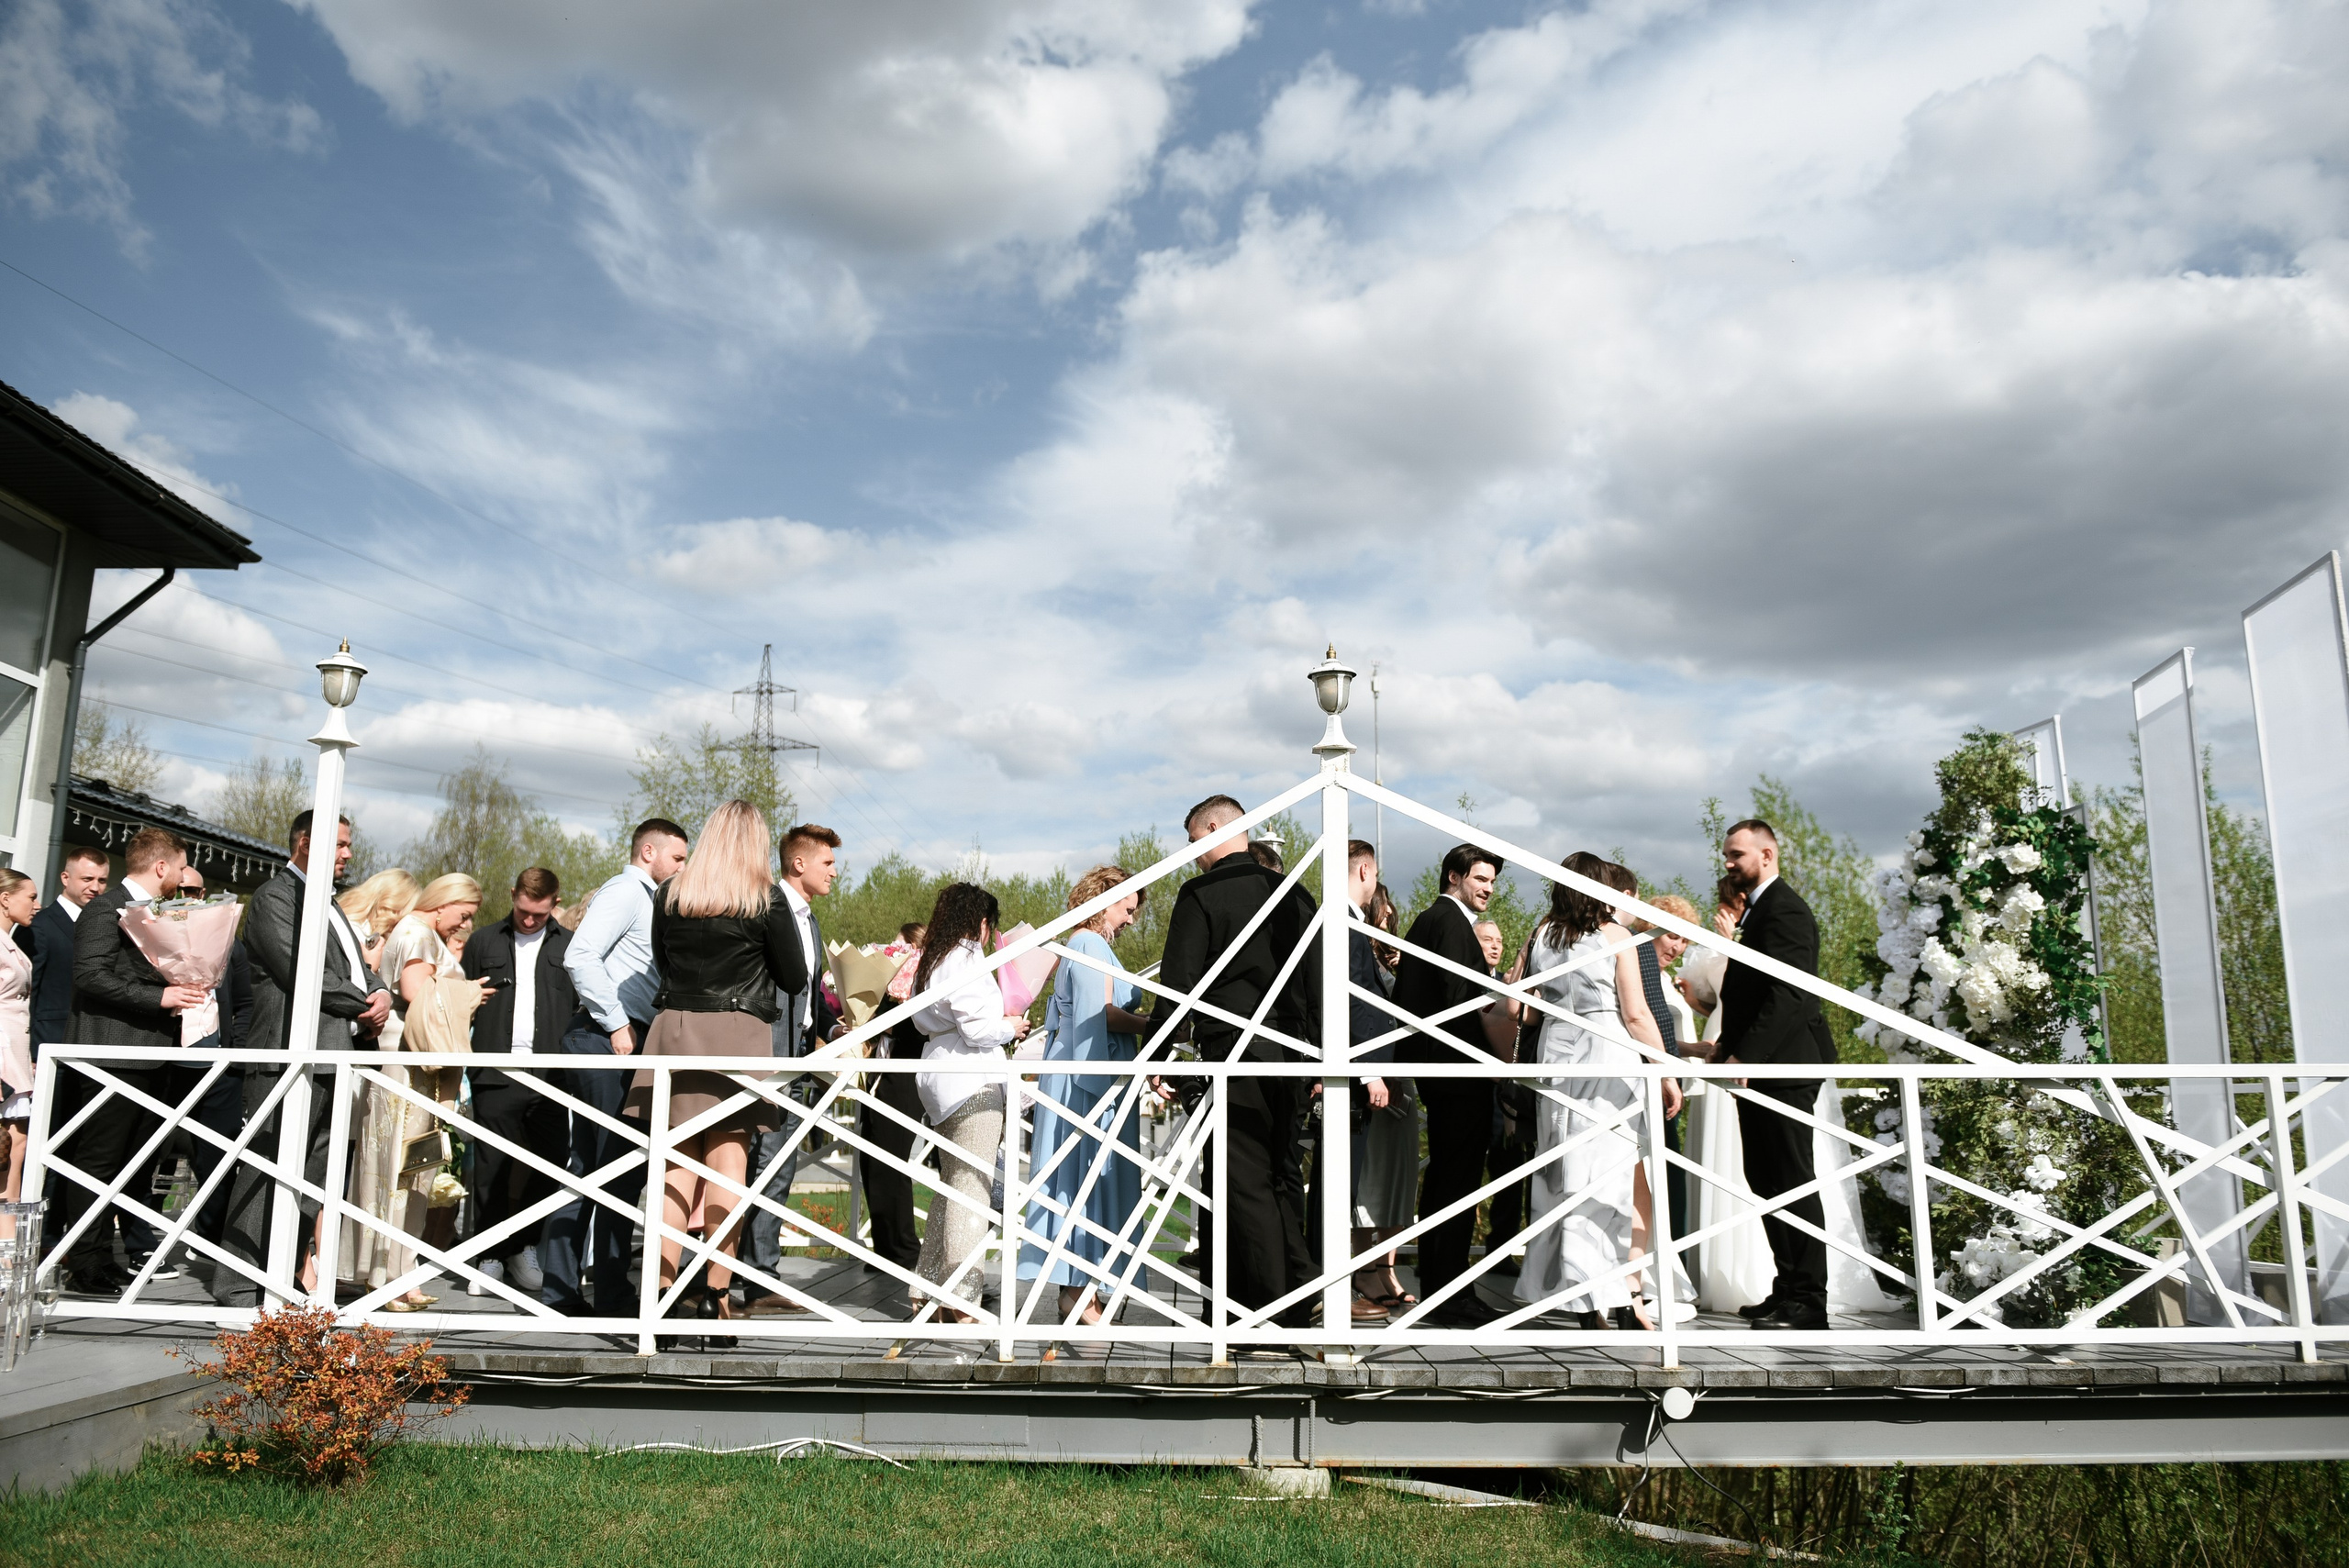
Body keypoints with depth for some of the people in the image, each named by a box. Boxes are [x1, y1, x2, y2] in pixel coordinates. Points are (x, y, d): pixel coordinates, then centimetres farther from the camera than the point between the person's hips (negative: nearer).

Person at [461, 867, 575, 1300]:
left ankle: (524, 1248, 18)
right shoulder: (483, 942, 14)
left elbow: (585, 1008, 9)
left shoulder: (570, 947, 11)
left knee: (548, 1168, 3)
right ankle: (492, 1254, 13)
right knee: (492, 1170, 3)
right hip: (496, 1076, 0)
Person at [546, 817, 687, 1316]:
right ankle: (612, 1294, -1)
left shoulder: (645, 899, 23)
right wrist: (617, 1023, -19)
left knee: (590, 1165, 11)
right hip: (609, 1042, -10)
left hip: (621, 1043, 10)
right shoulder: (626, 891, -7)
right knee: (621, 1166, -6)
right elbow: (579, 957, -20)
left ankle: (560, 1287, 16)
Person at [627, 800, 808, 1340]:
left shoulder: (670, 894, 6)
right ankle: (715, 1291, -3)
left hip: (674, 1028, 3)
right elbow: (795, 979, 1)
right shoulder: (766, 899, -4)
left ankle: (662, 1292, 4)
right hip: (738, 1033, -3)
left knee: (678, 1163, 7)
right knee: (728, 1162, 0)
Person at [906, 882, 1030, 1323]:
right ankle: (959, 1302, -9)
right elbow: (977, 1026, -20)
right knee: (971, 1188, -8)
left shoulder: (933, 959, 17)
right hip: (971, 1082, -10)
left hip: (940, 1081, 10)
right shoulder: (966, 959, -13)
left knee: (950, 1185, 17)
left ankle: (928, 1286, 22)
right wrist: (1010, 1027, 0)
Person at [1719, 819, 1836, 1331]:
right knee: (1765, 1180, 13)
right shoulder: (1761, 909, 19)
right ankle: (1788, 1286, 21)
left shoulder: (1784, 909, -14)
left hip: (1782, 1066, -10)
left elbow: (1788, 996, -23)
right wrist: (1729, 1049, 14)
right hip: (1760, 1067, 10)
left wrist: (1743, 1056, -25)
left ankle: (1807, 1302, 1)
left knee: (1792, 1183, -5)